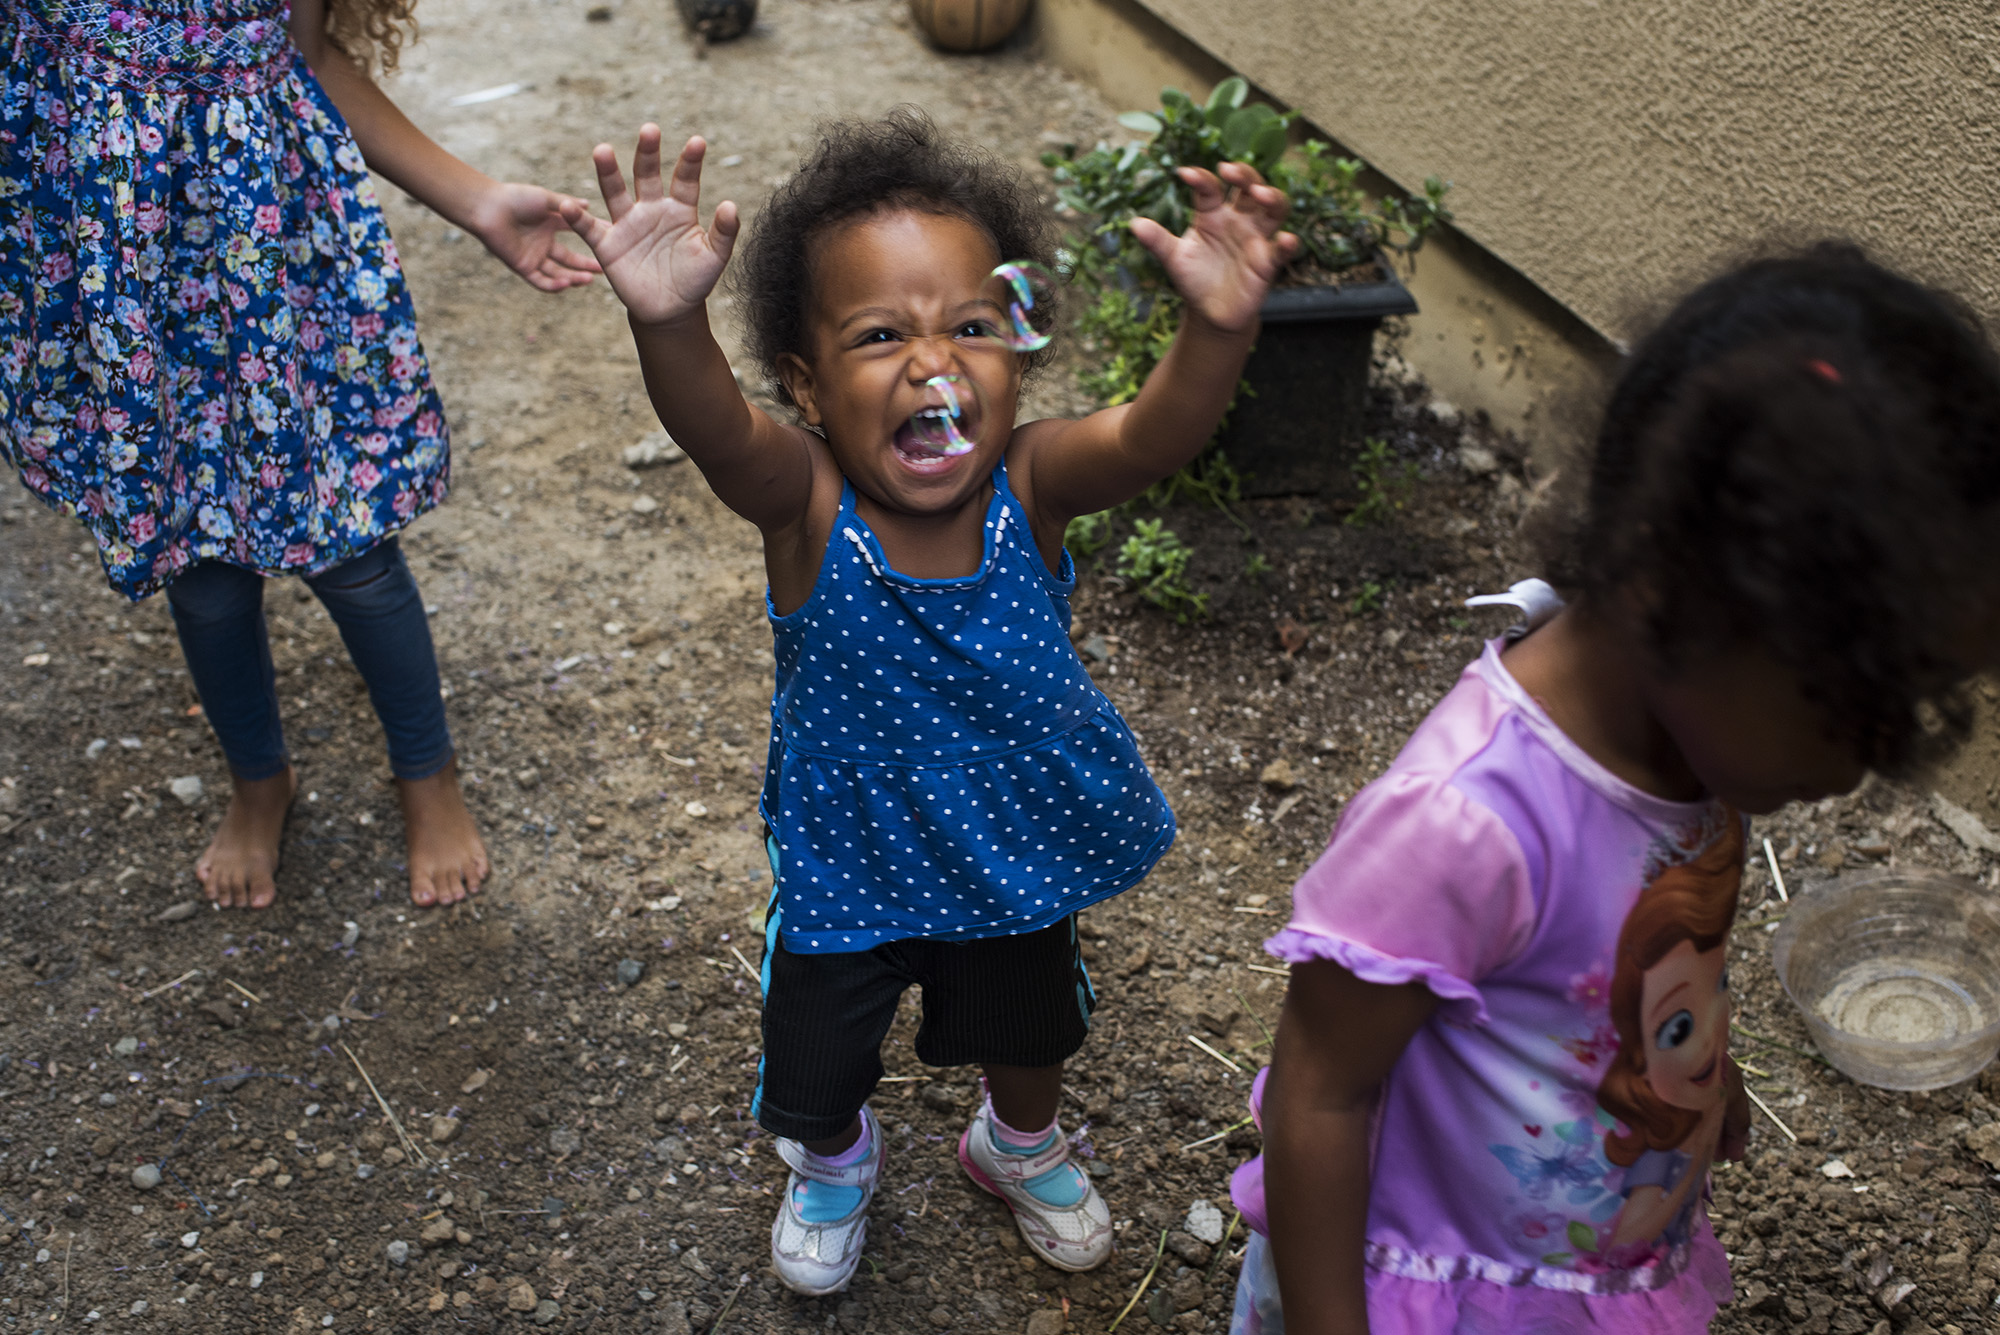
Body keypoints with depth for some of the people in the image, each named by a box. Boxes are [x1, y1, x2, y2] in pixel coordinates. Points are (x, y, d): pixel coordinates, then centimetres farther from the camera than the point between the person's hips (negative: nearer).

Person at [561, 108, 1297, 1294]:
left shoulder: (1031, 486, -26)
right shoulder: (804, 505, -29)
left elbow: (1156, 435, -44)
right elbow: (713, 429, -50)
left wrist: (1222, 326, -65)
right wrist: (668, 321, -71)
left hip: (1015, 853, 1)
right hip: (845, 872, -1)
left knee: (1031, 1031, 29)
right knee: (817, 1070, 23)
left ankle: (1021, 1145, 64)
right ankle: (836, 1161, 60)